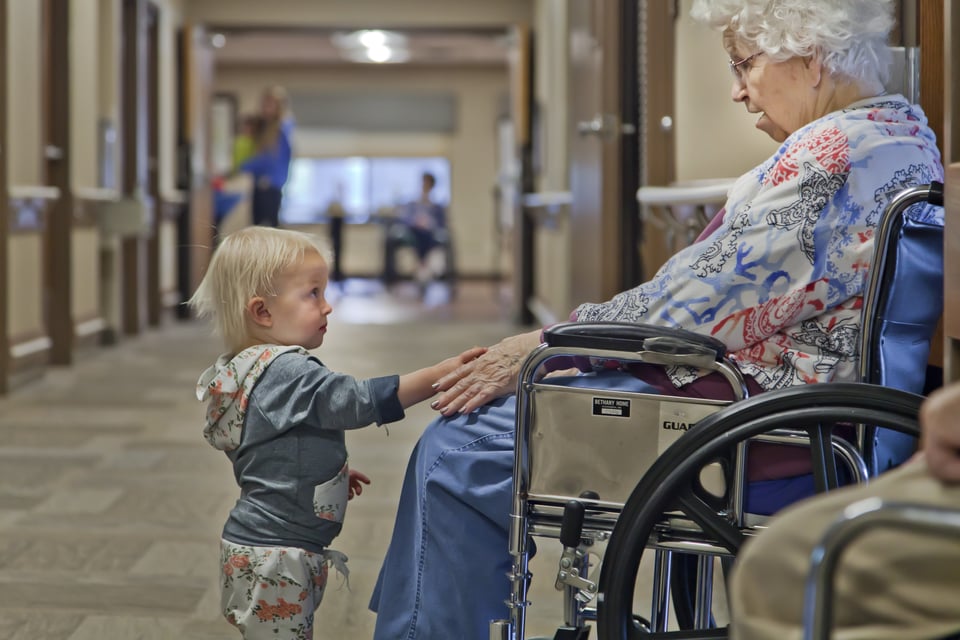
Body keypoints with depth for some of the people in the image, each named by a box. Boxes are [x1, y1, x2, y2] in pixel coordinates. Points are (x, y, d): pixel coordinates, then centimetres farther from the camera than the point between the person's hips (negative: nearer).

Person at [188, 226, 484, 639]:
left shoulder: (251, 370, 12)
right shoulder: (287, 372, -21)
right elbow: (360, 400, -27)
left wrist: (329, 474, 23)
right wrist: (439, 374, -27)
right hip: (273, 556, -10)